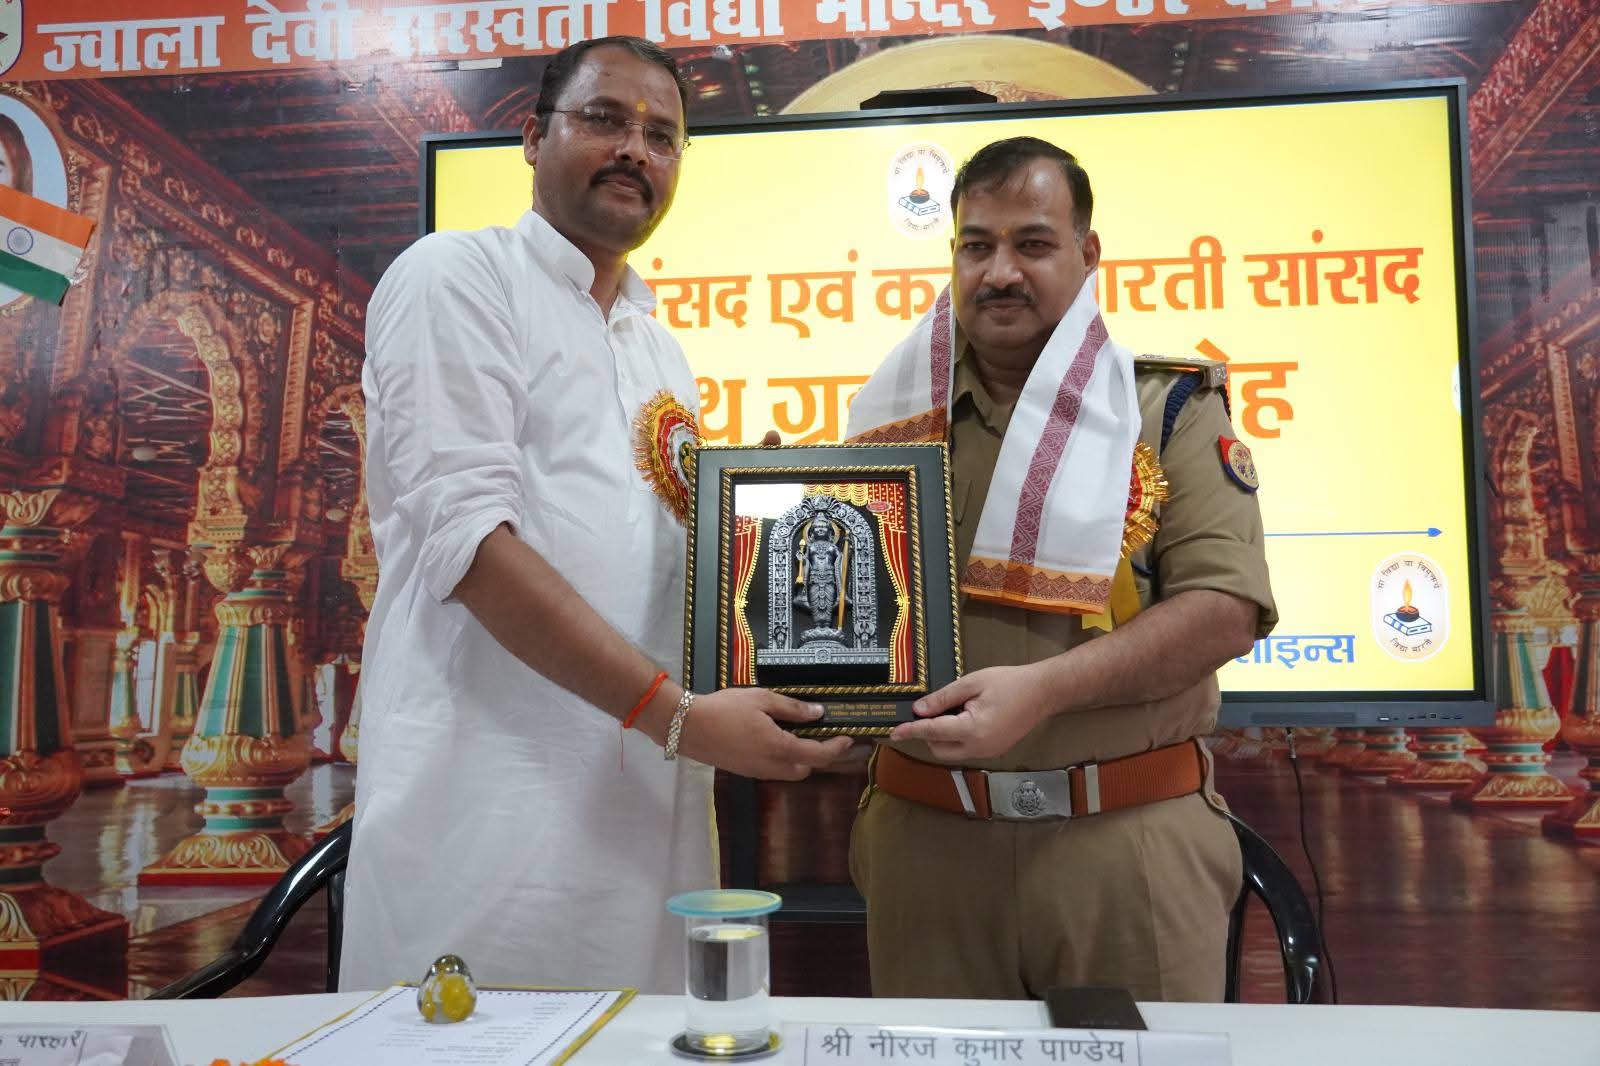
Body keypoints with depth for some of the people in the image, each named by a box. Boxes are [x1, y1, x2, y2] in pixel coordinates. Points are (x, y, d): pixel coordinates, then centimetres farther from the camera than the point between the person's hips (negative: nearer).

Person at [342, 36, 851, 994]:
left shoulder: (662, 350, 18)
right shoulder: (457, 278, -3)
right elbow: (469, 540, -15)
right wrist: (675, 713, -20)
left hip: (650, 806, 7)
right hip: (497, 806, -6)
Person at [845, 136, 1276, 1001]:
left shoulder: (1169, 406, 2)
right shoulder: (895, 411, 10)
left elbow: (1225, 605, -9)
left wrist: (1041, 689, -20)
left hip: (1127, 841, -2)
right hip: (925, 835, 3)